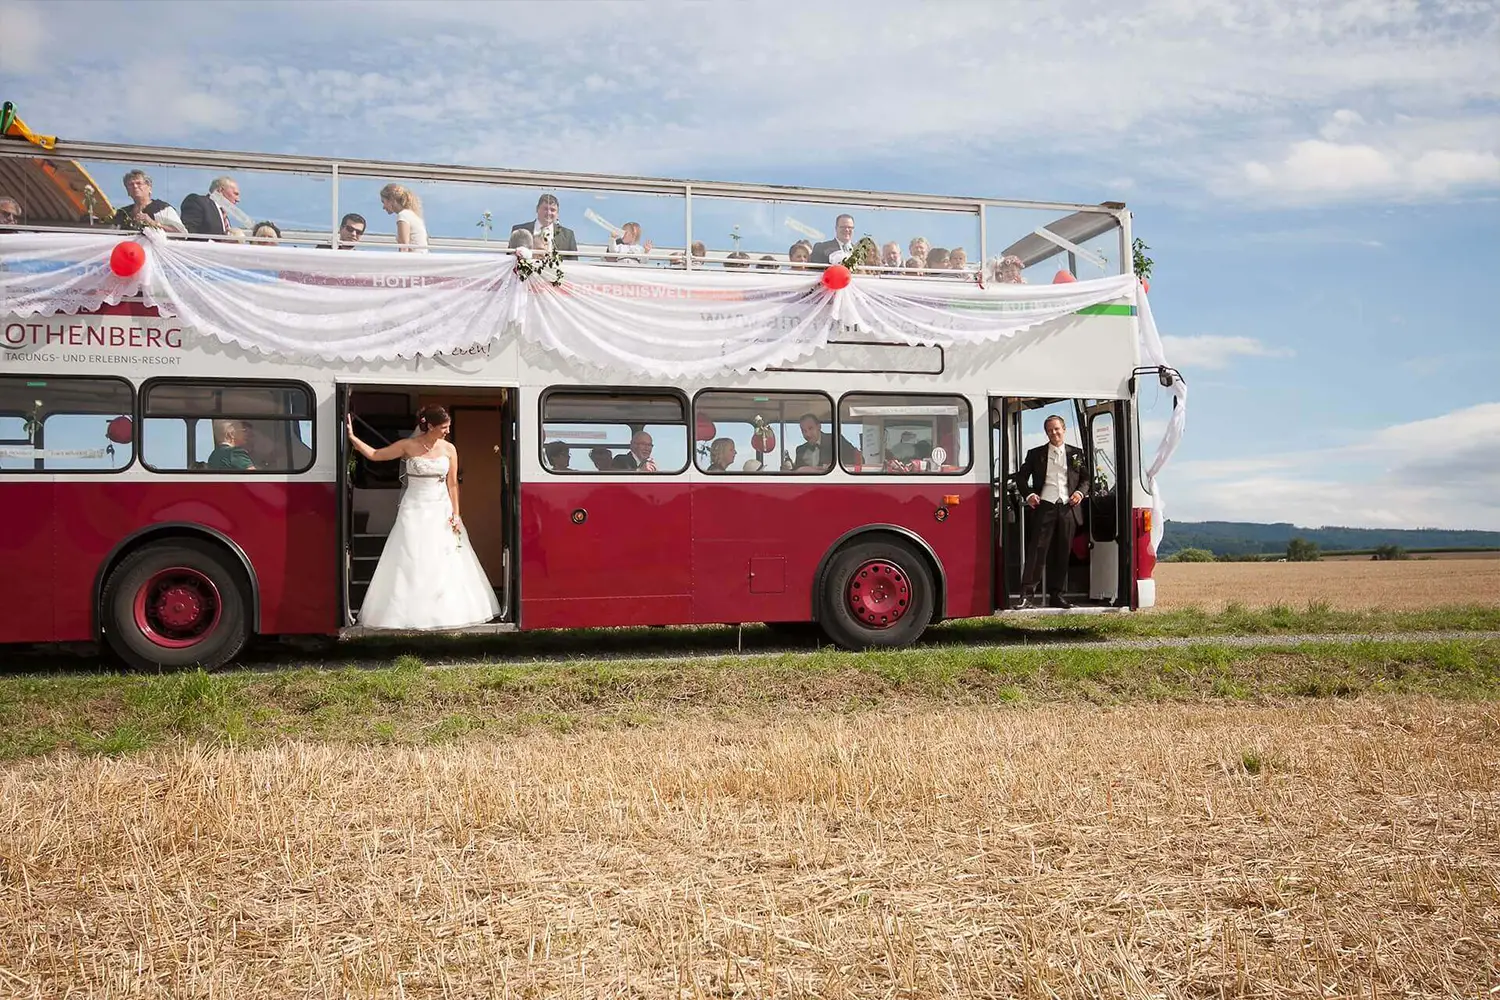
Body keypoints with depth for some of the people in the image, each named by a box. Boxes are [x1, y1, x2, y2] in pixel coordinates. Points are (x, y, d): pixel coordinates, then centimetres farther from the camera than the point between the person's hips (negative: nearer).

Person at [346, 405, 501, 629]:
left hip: (441, 511, 2)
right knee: (409, 564, -1)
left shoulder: (449, 449, 1)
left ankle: (445, 612, 13)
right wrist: (352, 437, -7)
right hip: (414, 510, -2)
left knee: (444, 564, 3)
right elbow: (374, 454, 1)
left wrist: (455, 514, -1)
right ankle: (410, 613, 5)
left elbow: (452, 484, 3)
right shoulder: (408, 446, -4)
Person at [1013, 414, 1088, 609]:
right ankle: (1026, 594, -12)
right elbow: (1021, 476, 13)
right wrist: (1028, 494, -2)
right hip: (1045, 506, -2)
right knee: (1038, 549, -9)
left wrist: (1080, 492, -1)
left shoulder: (1076, 454, 14)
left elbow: (1086, 478, 18)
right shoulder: (1036, 454, 10)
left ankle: (1056, 594, 12)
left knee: (1062, 553, 5)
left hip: (1068, 507, 2)